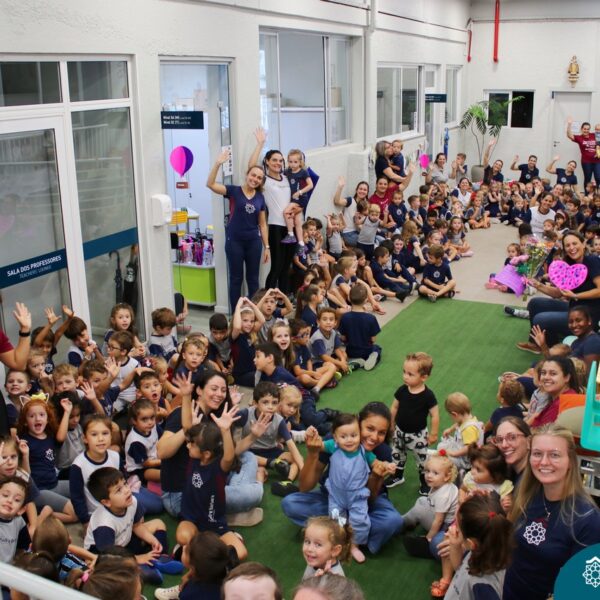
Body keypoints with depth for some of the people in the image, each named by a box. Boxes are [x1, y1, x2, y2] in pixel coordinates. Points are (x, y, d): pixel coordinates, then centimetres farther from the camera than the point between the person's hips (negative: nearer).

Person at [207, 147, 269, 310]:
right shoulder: (234, 191, -5)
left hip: (254, 241, 3)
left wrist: (267, 247, 6)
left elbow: (262, 224, 9)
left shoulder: (260, 197, 5)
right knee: (236, 278, 5)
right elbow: (210, 184, -17)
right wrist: (218, 164, -27)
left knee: (253, 278, 11)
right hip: (234, 241, -3)